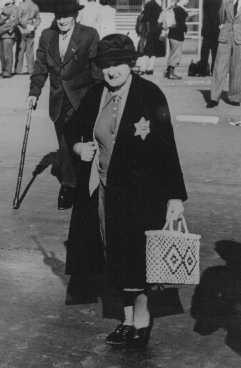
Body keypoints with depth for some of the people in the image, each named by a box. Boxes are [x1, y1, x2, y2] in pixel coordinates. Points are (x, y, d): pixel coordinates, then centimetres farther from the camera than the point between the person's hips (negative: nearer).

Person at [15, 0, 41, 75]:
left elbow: (18, 18, -16)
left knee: (20, 50, -1)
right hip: (31, 32, 5)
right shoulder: (35, 6, 7)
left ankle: (18, 69, -1)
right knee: (30, 51, 9)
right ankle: (30, 69, 9)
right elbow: (38, 19, 10)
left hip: (22, 31, -5)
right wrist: (33, 27, 2)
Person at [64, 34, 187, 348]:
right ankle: (129, 320, 24)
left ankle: (141, 318, 17)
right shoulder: (95, 96, 4)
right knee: (117, 261, 11)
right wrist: (79, 146, -3)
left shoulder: (150, 96, -13)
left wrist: (175, 195, -17)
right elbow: (75, 128, 21)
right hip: (101, 191, 6)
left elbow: (167, 148, -15)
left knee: (132, 259, -2)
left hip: (138, 192, -5)